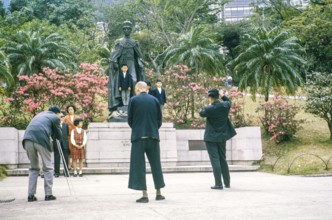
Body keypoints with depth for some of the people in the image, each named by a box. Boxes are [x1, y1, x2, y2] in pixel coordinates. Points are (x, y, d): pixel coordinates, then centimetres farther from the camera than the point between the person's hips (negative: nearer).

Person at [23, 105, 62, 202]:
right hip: (41, 140, -5)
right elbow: (59, 136, 16)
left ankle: (31, 195, 12)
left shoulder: (40, 114, 31)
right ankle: (48, 194, 6)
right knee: (48, 168, 8)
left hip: (28, 139, 5)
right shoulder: (55, 117, 14)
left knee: (33, 168, 17)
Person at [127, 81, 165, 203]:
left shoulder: (133, 100, -3)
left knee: (139, 165, 1)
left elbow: (130, 120, 0)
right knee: (156, 164, 14)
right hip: (153, 136, 3)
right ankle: (158, 193, 19)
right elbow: (159, 119, 5)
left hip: (138, 137, -3)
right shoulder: (154, 100, 5)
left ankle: (144, 195, -4)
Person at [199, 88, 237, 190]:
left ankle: (218, 184, -10)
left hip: (211, 138, -6)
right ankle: (227, 183, 22)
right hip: (222, 137, 6)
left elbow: (201, 113, 2)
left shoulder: (210, 109, -18)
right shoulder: (225, 106, -4)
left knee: (215, 160, -5)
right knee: (223, 159, 17)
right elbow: (228, 101, 21)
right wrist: (223, 95, 33)